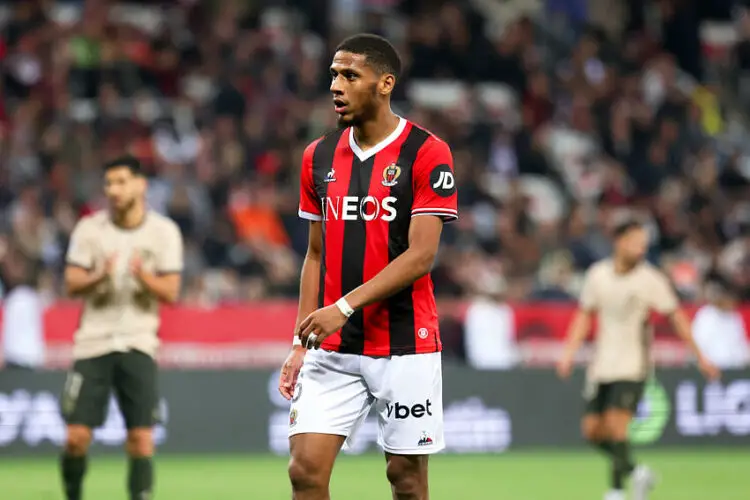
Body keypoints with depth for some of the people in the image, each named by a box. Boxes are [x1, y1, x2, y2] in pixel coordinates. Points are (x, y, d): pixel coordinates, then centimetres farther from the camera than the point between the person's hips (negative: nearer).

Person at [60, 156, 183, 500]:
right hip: (94, 342, 1)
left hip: (138, 344, -1)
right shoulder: (89, 228, 2)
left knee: (141, 437, -7)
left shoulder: (164, 232, 1)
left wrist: (144, 277, -22)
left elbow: (171, 292, -2)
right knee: (77, 436, -4)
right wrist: (99, 276, -22)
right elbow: (71, 284, -1)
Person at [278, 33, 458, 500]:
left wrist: (344, 307, -21)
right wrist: (300, 343, 9)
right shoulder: (319, 156, 9)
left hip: (405, 346, -4)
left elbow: (421, 255, -15)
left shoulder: (427, 154, -9)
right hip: (332, 349, 4)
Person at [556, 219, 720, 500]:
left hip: (633, 365, -4)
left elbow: (676, 317, -3)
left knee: (616, 424, -19)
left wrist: (700, 358, -4)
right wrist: (570, 354, 4)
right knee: (592, 431, 2)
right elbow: (584, 316, 12)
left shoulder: (651, 279, -8)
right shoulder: (597, 275, 2)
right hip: (601, 367, 4)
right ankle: (635, 471, 23)